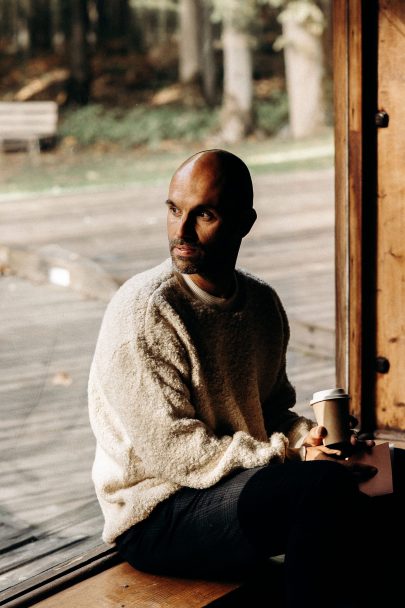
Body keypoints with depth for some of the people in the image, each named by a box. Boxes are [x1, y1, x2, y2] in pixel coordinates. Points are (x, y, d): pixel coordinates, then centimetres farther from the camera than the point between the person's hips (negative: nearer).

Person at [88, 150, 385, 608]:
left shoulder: (262, 303, 6)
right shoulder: (143, 312, -17)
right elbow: (175, 452, -20)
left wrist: (305, 437, -9)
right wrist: (296, 459, -21)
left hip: (244, 481, 7)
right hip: (157, 517, -7)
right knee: (325, 483, -30)